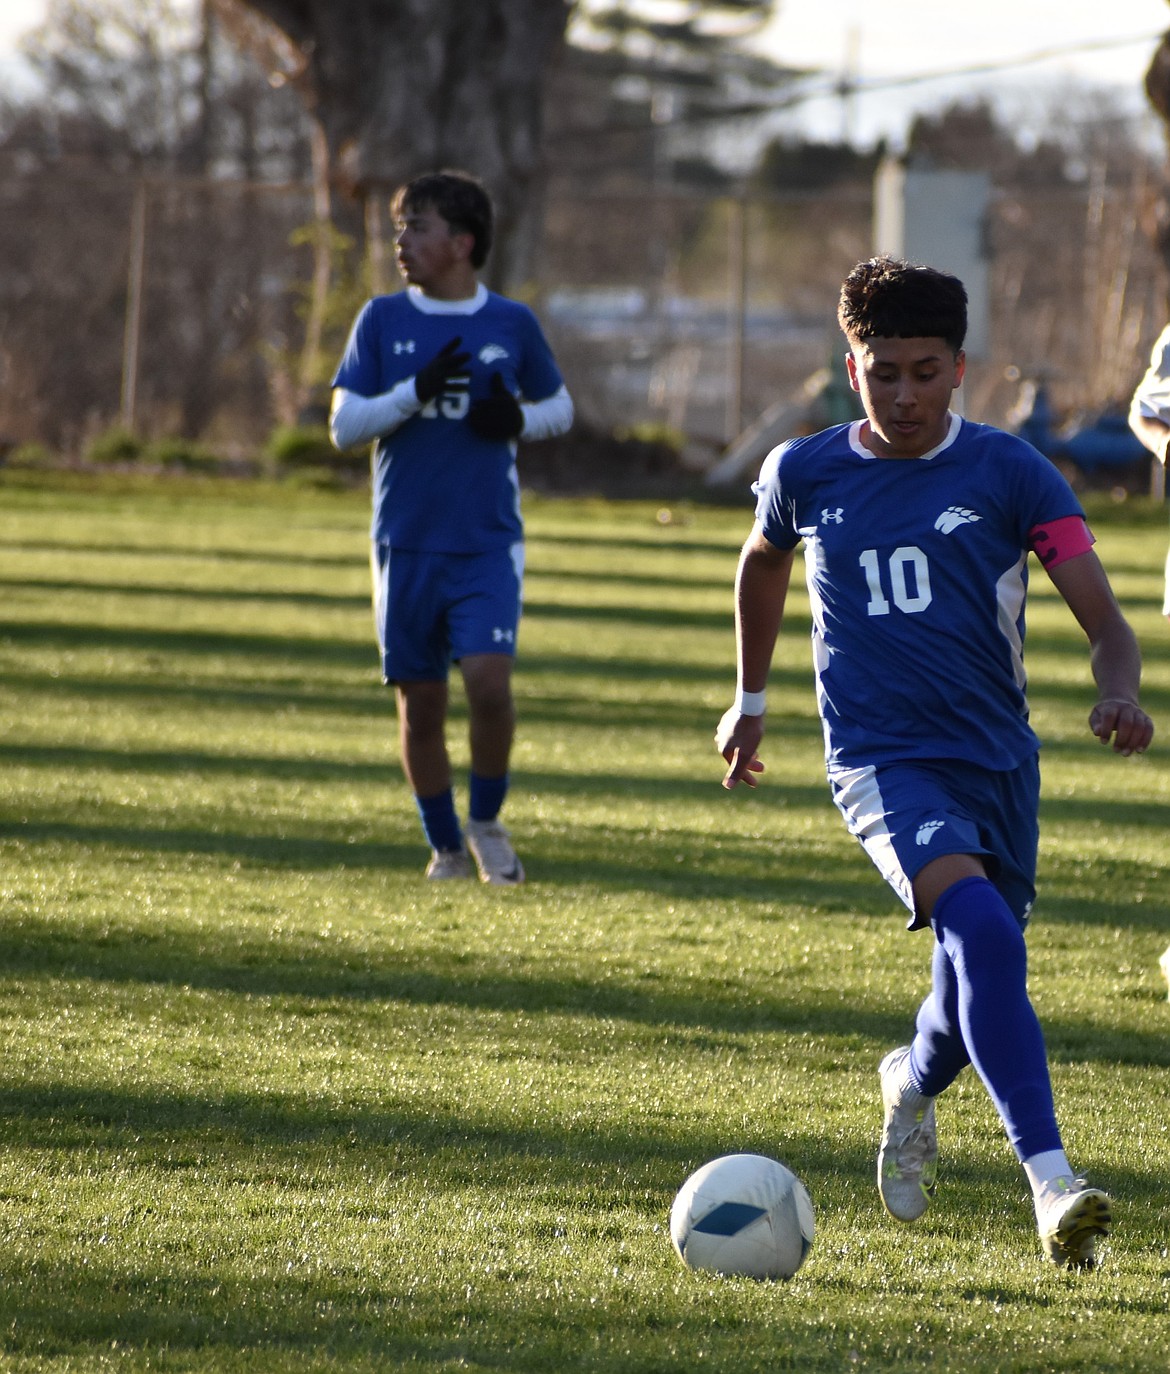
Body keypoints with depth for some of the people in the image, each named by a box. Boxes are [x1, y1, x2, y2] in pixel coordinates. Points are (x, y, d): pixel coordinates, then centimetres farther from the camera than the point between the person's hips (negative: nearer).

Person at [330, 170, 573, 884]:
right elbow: (344, 425, -1)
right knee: (420, 704, 4)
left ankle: (488, 823, 5)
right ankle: (447, 848, 21)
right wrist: (415, 392, -17)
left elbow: (561, 407, 16)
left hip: (488, 543, -1)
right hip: (406, 544, 1)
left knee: (489, 677, -18)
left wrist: (520, 420, -6)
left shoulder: (513, 323, 3)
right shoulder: (382, 320, 3)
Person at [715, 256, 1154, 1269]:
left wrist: (1120, 692, -30)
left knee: (978, 997, 11)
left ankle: (913, 1087, 49)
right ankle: (1051, 1180, -35)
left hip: (998, 758, 2)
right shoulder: (804, 473, 2)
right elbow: (764, 560, 25)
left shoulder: (1007, 472, -3)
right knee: (979, 925, -28)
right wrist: (750, 700, 31)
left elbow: (1104, 617, -9)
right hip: (881, 760, -2)